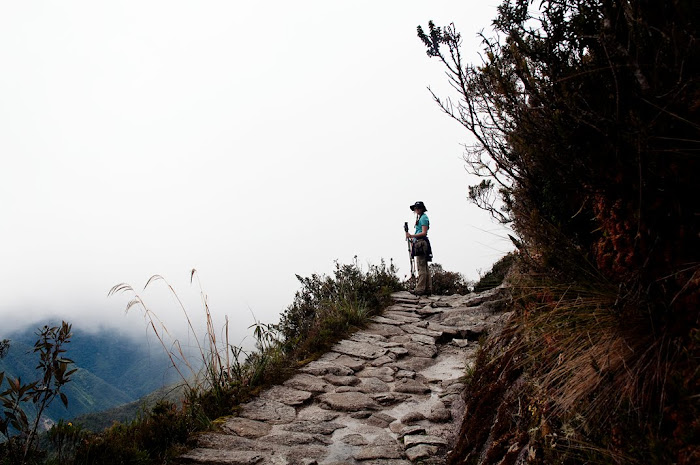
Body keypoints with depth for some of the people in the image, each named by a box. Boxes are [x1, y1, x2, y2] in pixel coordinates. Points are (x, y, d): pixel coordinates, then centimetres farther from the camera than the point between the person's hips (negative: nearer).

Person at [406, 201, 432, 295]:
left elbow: (424, 233, -17)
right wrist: (413, 239, 16)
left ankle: (420, 289, -12)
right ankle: (428, 289, 13)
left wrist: (412, 236, -22)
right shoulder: (420, 217, 21)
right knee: (425, 267, 10)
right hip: (420, 244, 11)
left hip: (421, 244, -11)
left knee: (421, 267, -11)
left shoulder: (423, 217, -9)